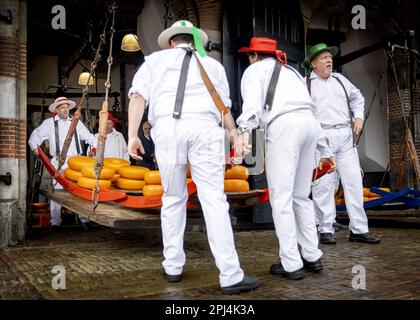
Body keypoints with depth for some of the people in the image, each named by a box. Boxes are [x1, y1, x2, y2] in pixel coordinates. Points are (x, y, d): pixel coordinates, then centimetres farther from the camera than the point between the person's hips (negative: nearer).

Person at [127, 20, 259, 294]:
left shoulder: (156, 59, 22)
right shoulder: (212, 64, 25)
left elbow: (138, 96, 6)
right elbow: (225, 108, 19)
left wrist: (133, 135, -1)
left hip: (167, 127, 1)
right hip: (204, 127, 0)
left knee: (173, 198, 13)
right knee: (214, 200, -4)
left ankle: (173, 266, 17)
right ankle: (231, 276, -6)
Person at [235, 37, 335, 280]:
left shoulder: (255, 70, 15)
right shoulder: (291, 72, 34)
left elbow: (252, 100, -9)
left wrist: (244, 130, -26)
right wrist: (325, 149, 32)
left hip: (284, 125, -7)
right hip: (310, 124, 7)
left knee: (281, 198, -2)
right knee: (301, 196, 16)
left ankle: (291, 264, -1)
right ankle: (313, 257, 18)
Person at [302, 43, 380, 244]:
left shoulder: (340, 80, 20)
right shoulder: (305, 84, 4)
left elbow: (357, 97, 31)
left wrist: (359, 116, 15)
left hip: (345, 137, 5)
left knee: (354, 181, 3)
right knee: (323, 185, -5)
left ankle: (358, 230, 10)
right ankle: (325, 230, 6)